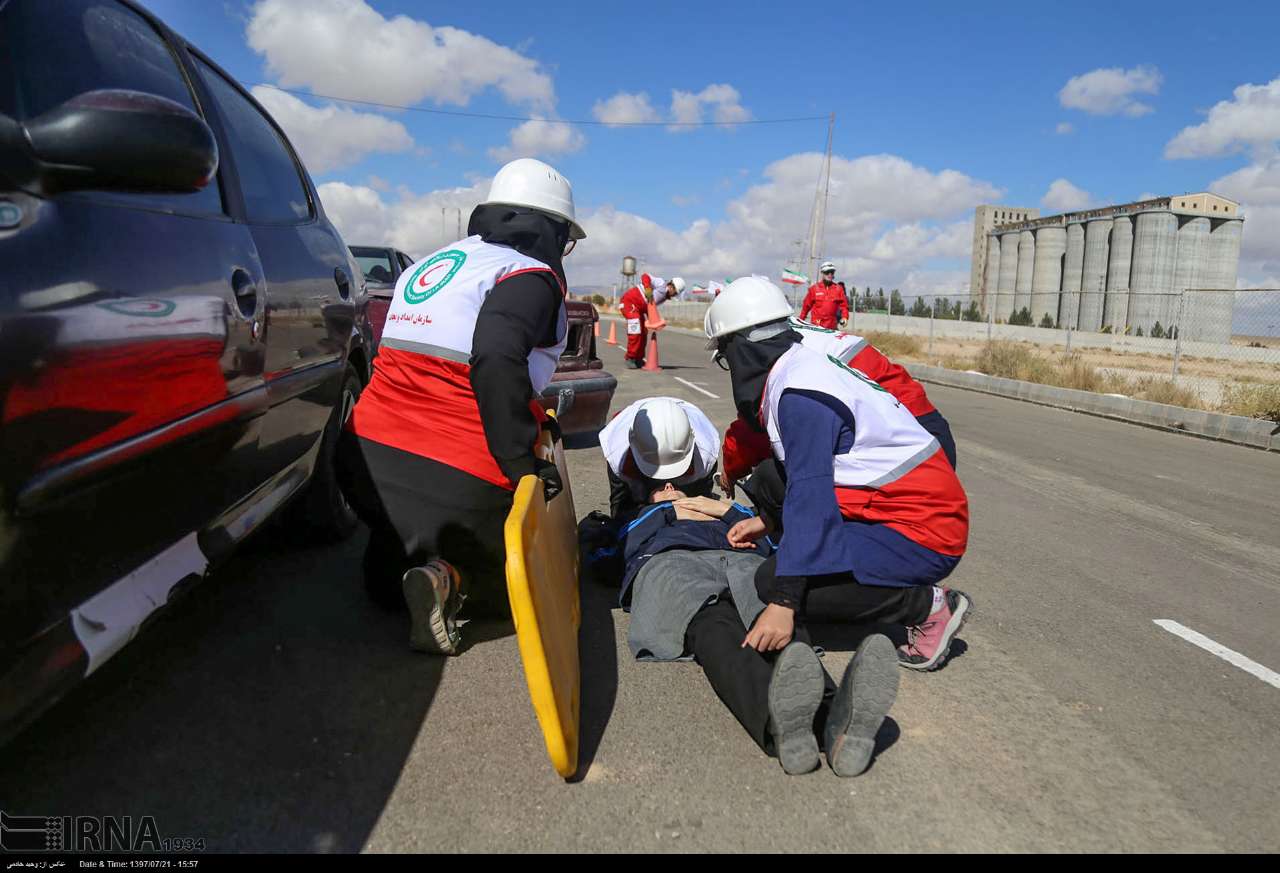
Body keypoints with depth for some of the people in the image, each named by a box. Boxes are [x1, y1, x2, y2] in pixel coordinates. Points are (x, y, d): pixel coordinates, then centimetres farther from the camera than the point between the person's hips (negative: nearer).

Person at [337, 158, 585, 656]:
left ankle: (397, 564, 4)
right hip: (458, 481, -7)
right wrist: (521, 461, -21)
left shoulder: (428, 264, 16)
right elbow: (496, 359, -27)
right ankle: (449, 580, -11)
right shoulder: (531, 275, -7)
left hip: (366, 459, 7)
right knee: (511, 585, 16)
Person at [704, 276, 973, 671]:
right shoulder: (806, 365, 10)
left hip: (924, 534, -9)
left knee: (771, 580, -18)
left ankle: (929, 605, -4)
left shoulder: (799, 394, -20)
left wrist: (783, 601, -25)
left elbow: (810, 498, -25)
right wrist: (770, 522, 19)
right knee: (769, 479, 8)